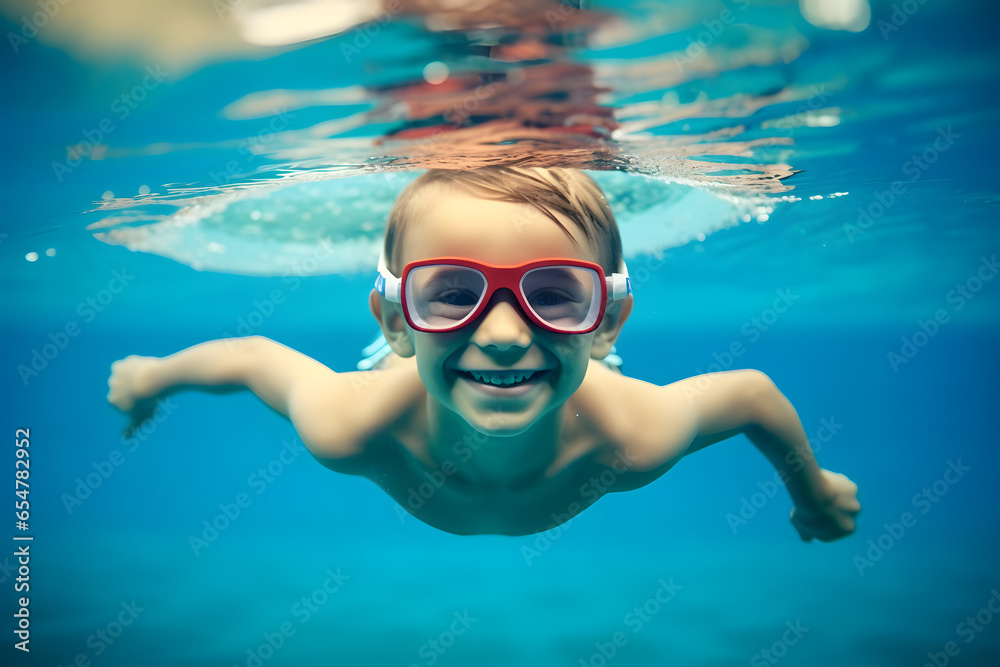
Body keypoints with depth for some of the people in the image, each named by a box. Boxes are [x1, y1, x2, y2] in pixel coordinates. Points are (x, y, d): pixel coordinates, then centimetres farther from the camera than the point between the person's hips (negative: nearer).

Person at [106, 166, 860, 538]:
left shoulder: (635, 438, -47)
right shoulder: (350, 429, -48)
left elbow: (753, 391, -27)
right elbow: (253, 355, -28)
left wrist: (814, 490, -6)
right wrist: (151, 375, -7)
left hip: (569, 407, 1)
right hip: (410, 399, 0)